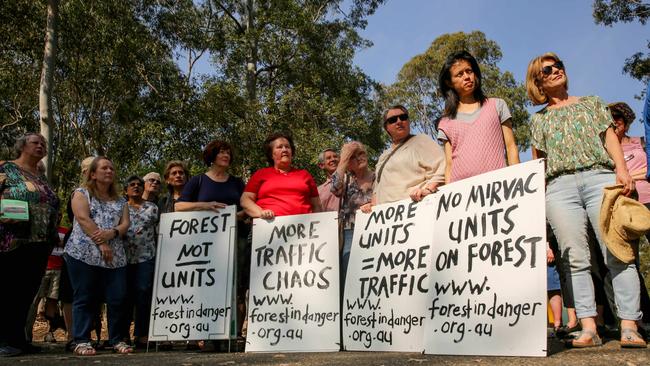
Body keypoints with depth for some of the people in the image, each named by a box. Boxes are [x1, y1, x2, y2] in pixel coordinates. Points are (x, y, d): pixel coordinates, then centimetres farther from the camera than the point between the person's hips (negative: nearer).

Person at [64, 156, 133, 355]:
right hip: (84, 254, -4)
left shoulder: (120, 200, 20)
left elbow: (125, 224, 8)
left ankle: (117, 340, 8)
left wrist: (112, 233, -15)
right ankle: (82, 341, 4)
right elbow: (83, 219, -8)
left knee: (117, 299, 0)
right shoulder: (82, 193, 6)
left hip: (115, 257, 4)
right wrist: (101, 244, -16)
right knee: (84, 299, -1)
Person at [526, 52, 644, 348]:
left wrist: (622, 169, -4)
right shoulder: (538, 119, 22)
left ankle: (629, 327, -10)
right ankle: (589, 328, -8)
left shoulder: (592, 103, 23)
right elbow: (538, 161, 18)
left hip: (600, 176, 0)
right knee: (576, 259, -7)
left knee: (617, 253, -11)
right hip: (559, 186, 1)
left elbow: (609, 137, 12)